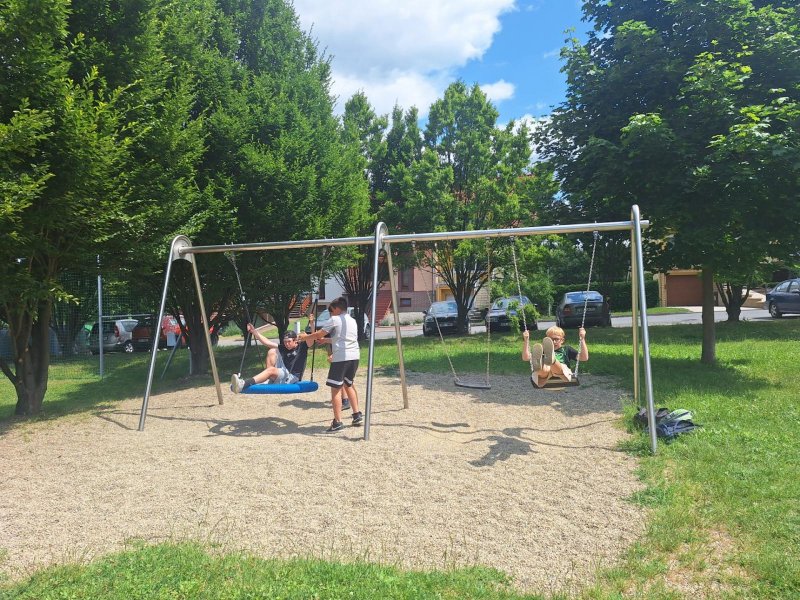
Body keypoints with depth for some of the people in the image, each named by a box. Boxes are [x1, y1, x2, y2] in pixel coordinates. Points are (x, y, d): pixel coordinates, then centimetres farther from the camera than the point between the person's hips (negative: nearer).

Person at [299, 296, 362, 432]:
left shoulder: (334, 320, -2)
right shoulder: (352, 321, 20)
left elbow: (318, 334, -1)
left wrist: (306, 337, 17)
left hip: (341, 357, -8)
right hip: (354, 356, 8)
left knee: (335, 388, -3)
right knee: (348, 384, 24)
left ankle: (337, 422, -8)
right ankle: (357, 415, 21)